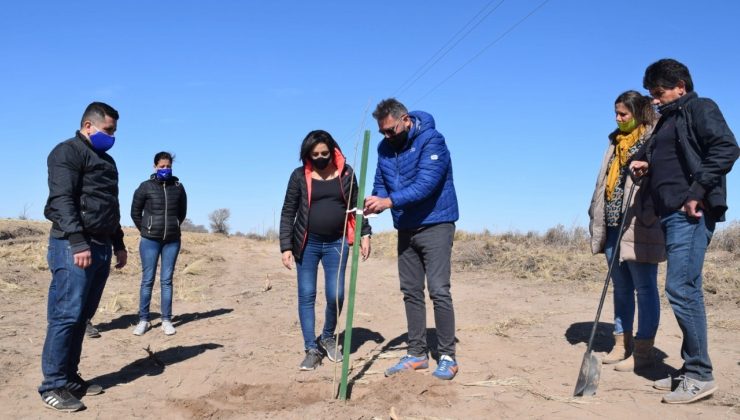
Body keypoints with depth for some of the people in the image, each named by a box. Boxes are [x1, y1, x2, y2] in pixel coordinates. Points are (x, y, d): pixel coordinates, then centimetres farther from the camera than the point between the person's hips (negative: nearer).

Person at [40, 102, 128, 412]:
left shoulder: (106, 161, 23)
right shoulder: (67, 152, -4)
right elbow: (62, 200, -15)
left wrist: (118, 244, 23)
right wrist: (78, 243, -23)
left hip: (101, 246, 8)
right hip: (73, 246, -8)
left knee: (82, 316, 9)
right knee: (67, 315, -8)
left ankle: (70, 377, 16)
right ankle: (53, 385, -1)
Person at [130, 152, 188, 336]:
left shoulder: (178, 187, 2)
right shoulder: (146, 187, -4)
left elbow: (182, 212, 15)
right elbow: (135, 212, 5)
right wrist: (145, 230, 9)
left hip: (172, 241, 2)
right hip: (150, 240, -2)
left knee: (167, 280, 5)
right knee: (147, 280, 2)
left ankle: (167, 320, 10)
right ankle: (143, 320, 9)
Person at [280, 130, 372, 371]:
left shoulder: (346, 173, 3)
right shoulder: (299, 176, -2)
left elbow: (355, 206, 10)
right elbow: (288, 213, -2)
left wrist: (364, 234, 1)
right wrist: (286, 247, -8)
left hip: (336, 243, 1)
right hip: (307, 244, -1)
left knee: (336, 294, -3)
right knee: (306, 295, 1)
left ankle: (328, 337, 23)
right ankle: (311, 349, 11)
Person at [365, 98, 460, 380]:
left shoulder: (431, 140, -15)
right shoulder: (385, 148, 6)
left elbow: (426, 183, -26)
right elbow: (381, 183, 8)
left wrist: (390, 201, -35)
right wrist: (375, 201, -15)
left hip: (435, 225, -7)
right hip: (406, 229, 7)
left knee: (438, 290, -9)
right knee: (411, 292, 9)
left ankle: (447, 357, 2)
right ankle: (417, 354, 18)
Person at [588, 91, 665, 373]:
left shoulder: (655, 139, -4)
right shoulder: (616, 141, 19)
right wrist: (596, 216, 16)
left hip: (639, 226, -8)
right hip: (612, 224, 8)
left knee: (644, 288, 0)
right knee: (621, 288, 12)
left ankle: (644, 351, 6)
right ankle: (622, 345, 20)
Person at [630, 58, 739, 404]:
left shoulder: (700, 108, -1)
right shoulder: (667, 121, 24)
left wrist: (698, 192, -20)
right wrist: (646, 165, 11)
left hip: (691, 213, -9)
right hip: (672, 214, 9)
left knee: (680, 287, -13)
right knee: (686, 289, 10)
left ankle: (700, 375, -4)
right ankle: (692, 370, 17)